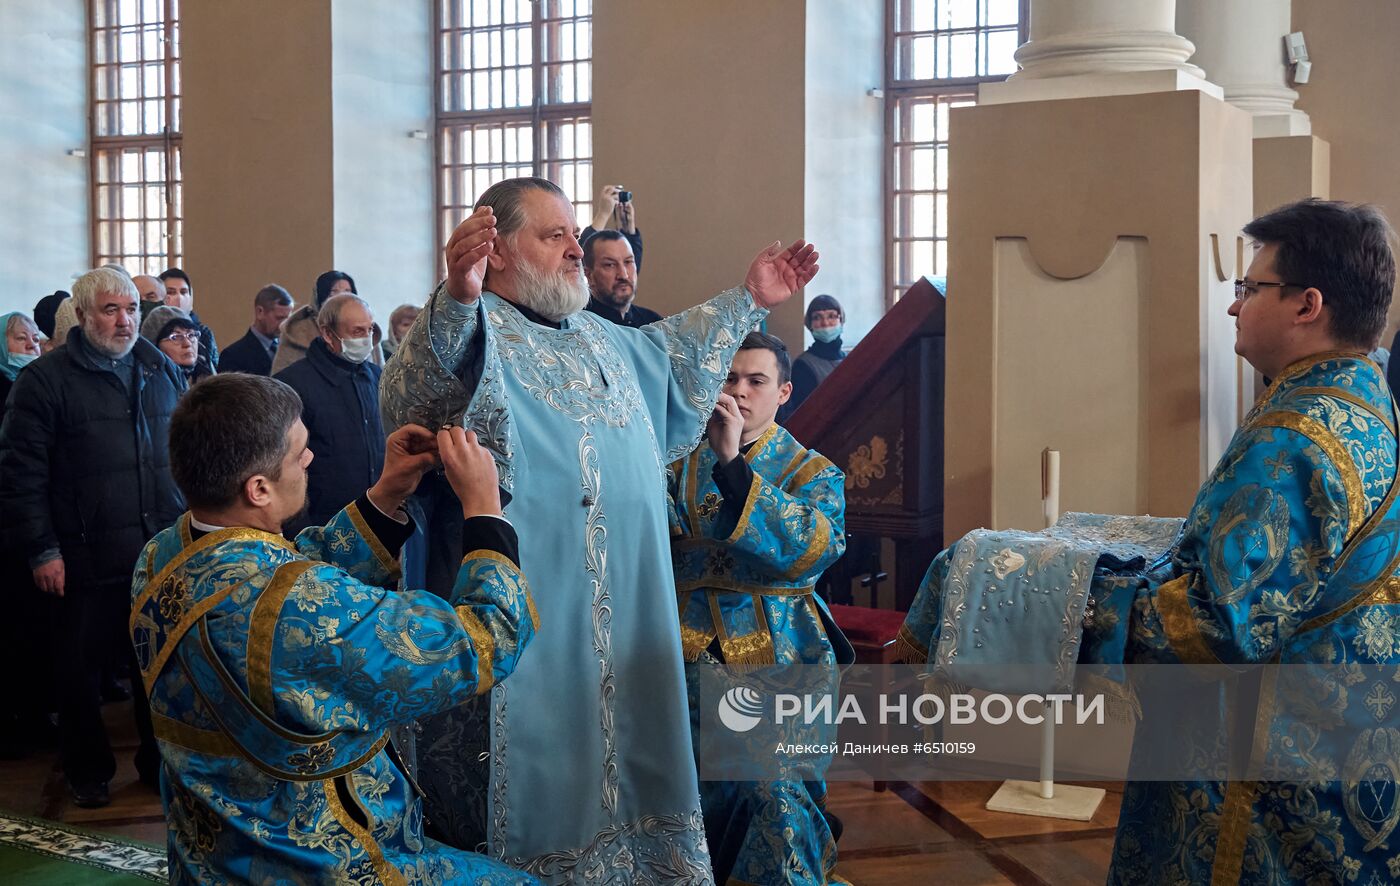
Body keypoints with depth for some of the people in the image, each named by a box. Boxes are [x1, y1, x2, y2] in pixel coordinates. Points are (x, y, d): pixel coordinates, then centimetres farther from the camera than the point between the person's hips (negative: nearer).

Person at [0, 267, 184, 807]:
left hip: (164, 553, 4)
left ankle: (160, 762, 27)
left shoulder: (161, 370, 10)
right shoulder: (46, 379, -6)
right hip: (89, 559, -4)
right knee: (82, 669, 8)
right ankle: (88, 772, 24)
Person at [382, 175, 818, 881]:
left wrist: (747, 302, 33)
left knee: (619, 762, 16)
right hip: (523, 628, -8)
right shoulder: (470, 332, -10)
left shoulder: (601, 339, 18)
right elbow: (412, 396, -32)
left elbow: (670, 354, 38)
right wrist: (456, 298, -50)